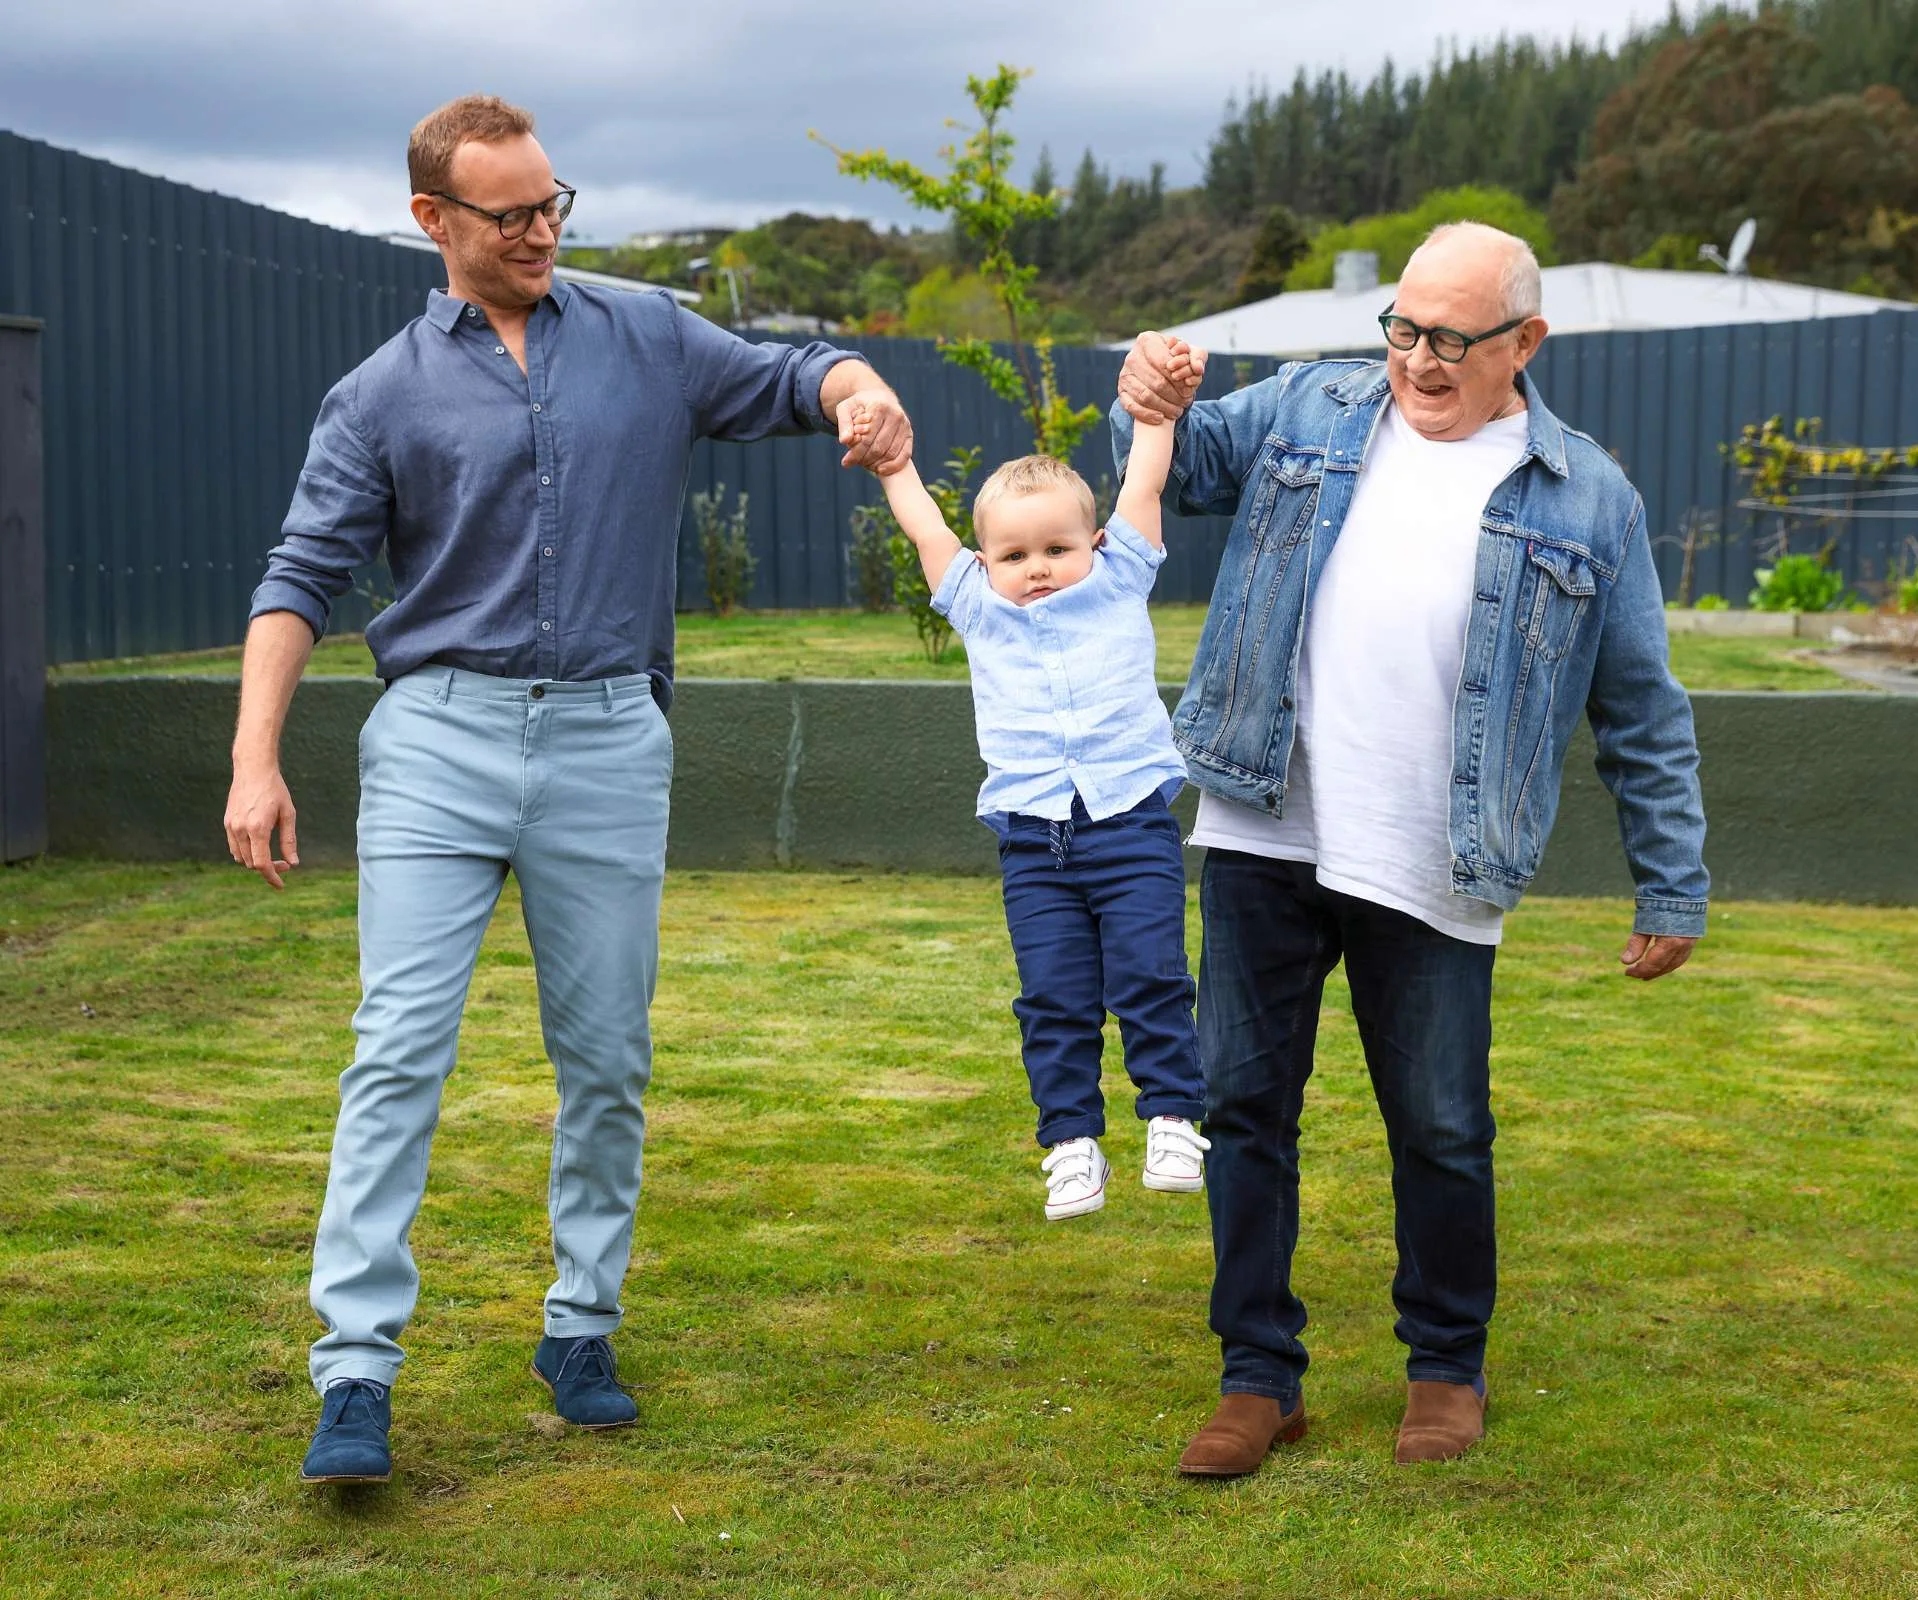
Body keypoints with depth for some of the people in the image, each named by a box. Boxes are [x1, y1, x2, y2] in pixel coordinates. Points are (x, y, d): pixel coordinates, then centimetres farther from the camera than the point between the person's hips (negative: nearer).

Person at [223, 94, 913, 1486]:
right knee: (401, 1050, -10)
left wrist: (863, 391, -15)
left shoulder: (649, 339, 11)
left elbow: (786, 379, 11)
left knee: (607, 1057, 6)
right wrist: (256, 761, -7)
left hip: (608, 741, 2)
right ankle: (357, 1371, -7)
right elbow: (303, 579, 3)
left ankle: (583, 1327, 21)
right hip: (441, 740, -2)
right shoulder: (385, 394, 6)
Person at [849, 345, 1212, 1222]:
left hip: (1131, 824, -2)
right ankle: (1072, 1143, 8)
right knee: (1053, 1000, 2)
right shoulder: (980, 613, 14)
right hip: (1033, 841, 2)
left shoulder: (1118, 585, 10)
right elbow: (927, 528, 16)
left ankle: (1173, 1120, 3)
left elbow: (1141, 486, 8)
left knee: (1150, 976, -7)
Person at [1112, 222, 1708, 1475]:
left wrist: (1673, 890, 5)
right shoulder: (1309, 413, 7)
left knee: (1442, 1134, 8)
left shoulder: (1588, 500, 1)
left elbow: (1646, 714, 5)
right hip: (1265, 842, 2)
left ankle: (1448, 1369, 30)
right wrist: (1153, 406, -4)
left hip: (1436, 878, -2)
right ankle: (1261, 1376, 19)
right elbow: (1185, 463, 20)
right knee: (1244, 1104, 6)